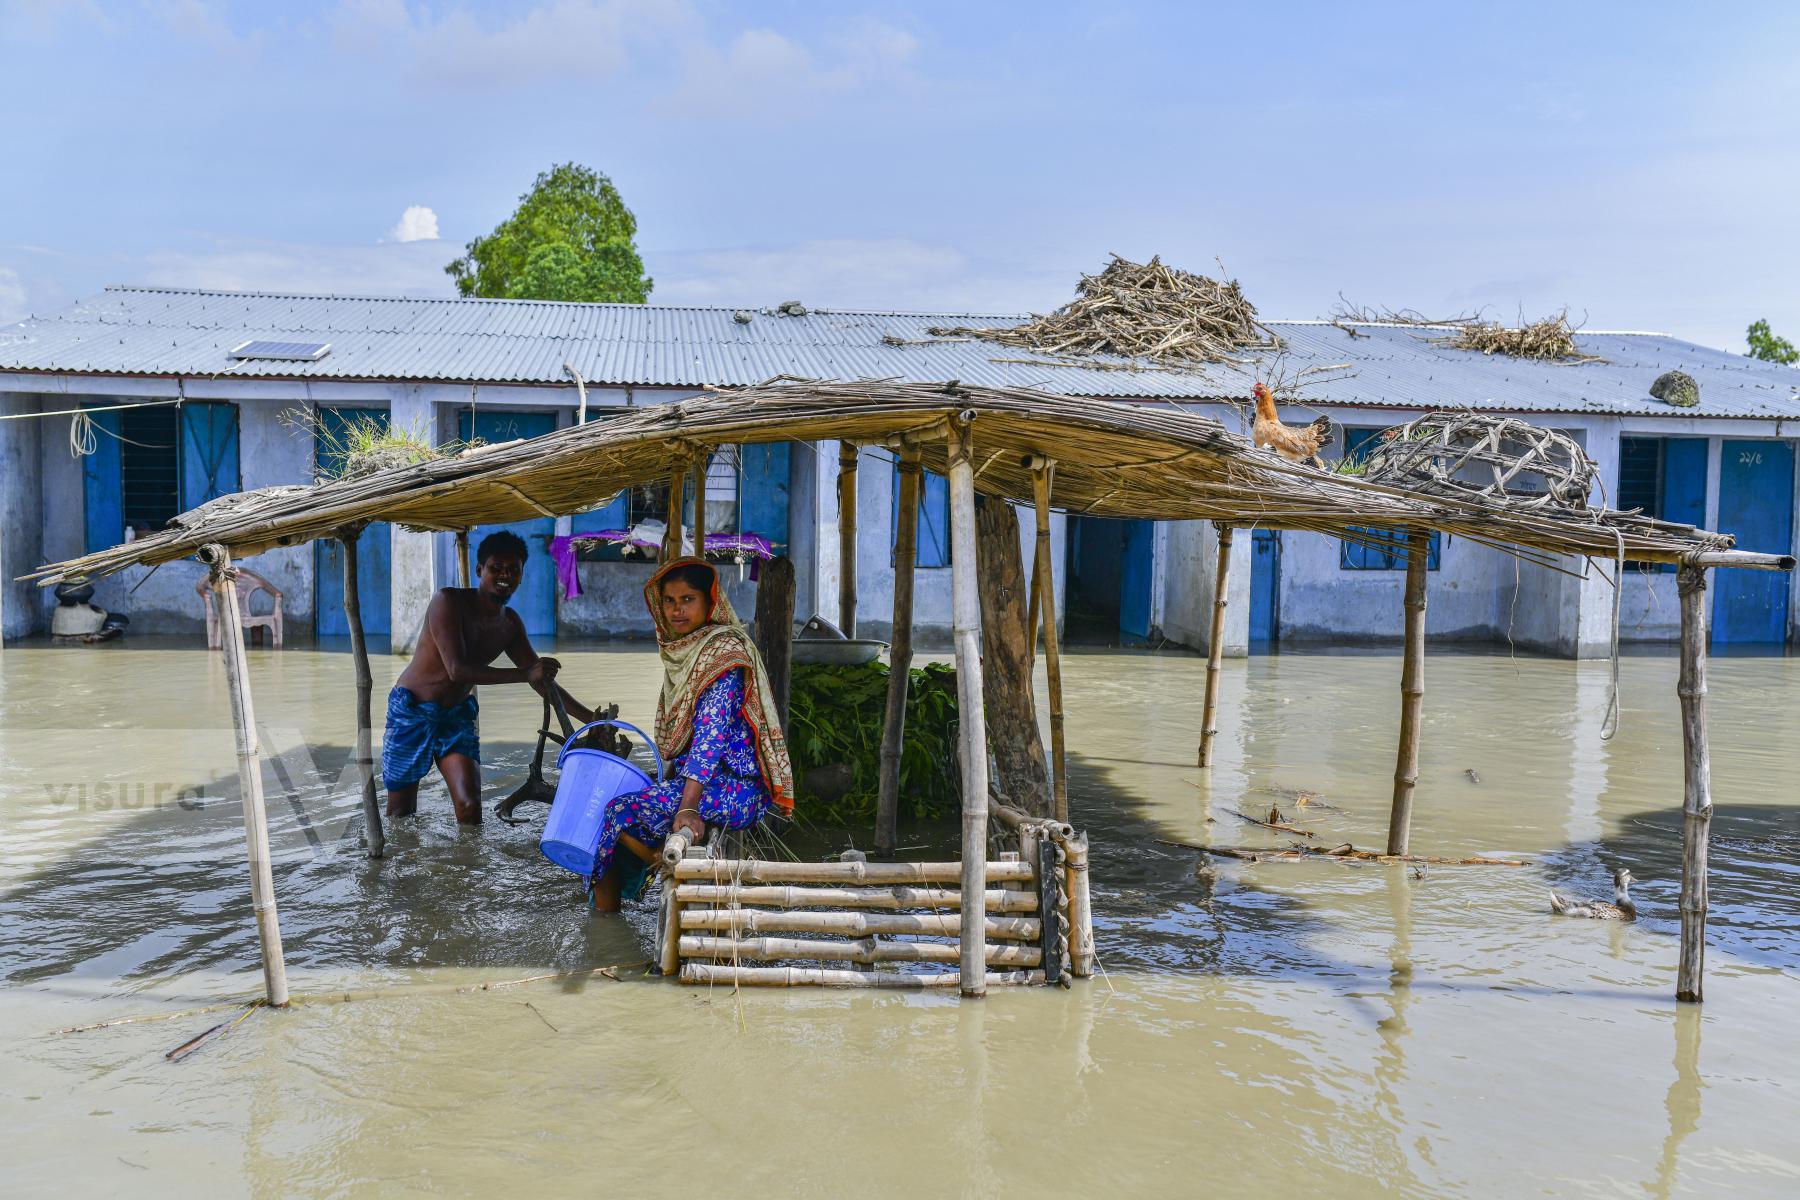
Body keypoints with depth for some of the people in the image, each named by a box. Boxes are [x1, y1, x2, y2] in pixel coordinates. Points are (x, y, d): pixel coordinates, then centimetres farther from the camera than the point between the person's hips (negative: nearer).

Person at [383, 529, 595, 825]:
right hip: (412, 712, -4)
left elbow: (542, 680, 9)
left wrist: (593, 718, 2)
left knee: (471, 808, -11)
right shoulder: (449, 601, -17)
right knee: (401, 813, 3)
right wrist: (525, 674, -34)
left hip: (457, 716, 5)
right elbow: (457, 669, -28)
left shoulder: (510, 623, 3)